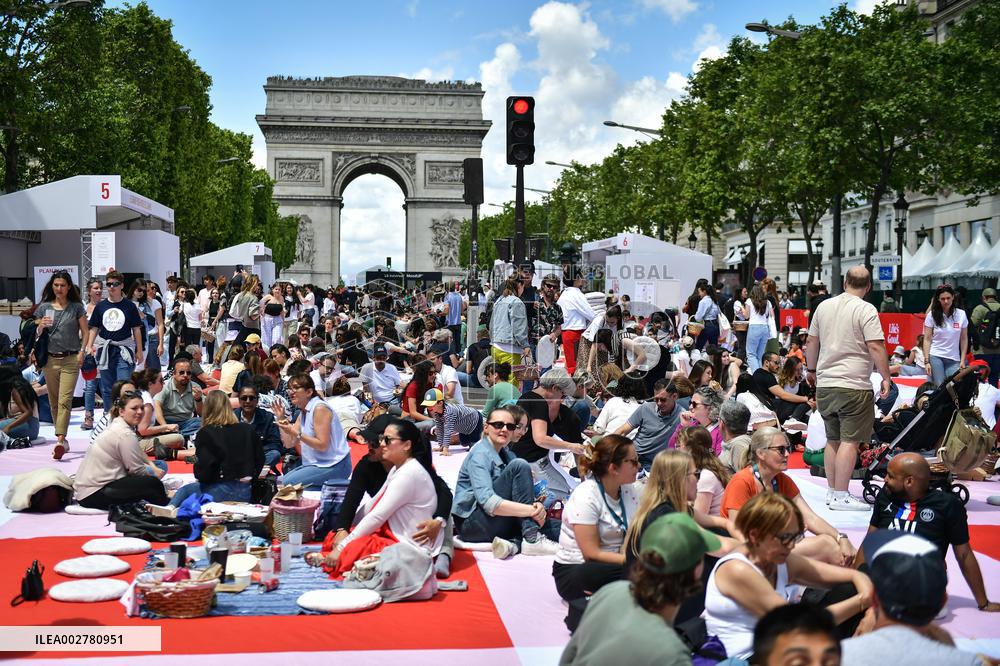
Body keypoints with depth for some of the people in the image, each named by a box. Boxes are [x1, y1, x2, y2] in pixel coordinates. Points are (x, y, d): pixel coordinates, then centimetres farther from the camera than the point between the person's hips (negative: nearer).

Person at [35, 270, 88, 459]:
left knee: (65, 401, -14)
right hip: (50, 359, 3)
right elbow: (36, 334, 12)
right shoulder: (44, 307, 9)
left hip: (71, 360, -3)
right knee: (54, 402, 8)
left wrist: (82, 351, -8)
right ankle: (62, 440, 18)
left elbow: (85, 332, 5)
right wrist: (41, 326, -10)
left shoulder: (77, 307, 4)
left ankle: (60, 441, -23)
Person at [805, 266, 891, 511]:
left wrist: (811, 369, 29)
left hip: (824, 385, 7)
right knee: (850, 441, -4)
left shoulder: (824, 306, 9)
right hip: (854, 386, -6)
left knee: (833, 439, 15)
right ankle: (841, 496, -5)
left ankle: (832, 491, 21)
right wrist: (886, 377, -6)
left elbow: (812, 342, 17)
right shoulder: (866, 310, -9)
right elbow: (875, 347, -15)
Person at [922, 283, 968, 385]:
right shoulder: (932, 315, 0)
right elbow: (927, 339, 1)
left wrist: (962, 360, 3)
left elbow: (964, 339, 9)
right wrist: (926, 361, -6)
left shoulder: (961, 314, 4)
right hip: (935, 357, -1)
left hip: (954, 360, 1)